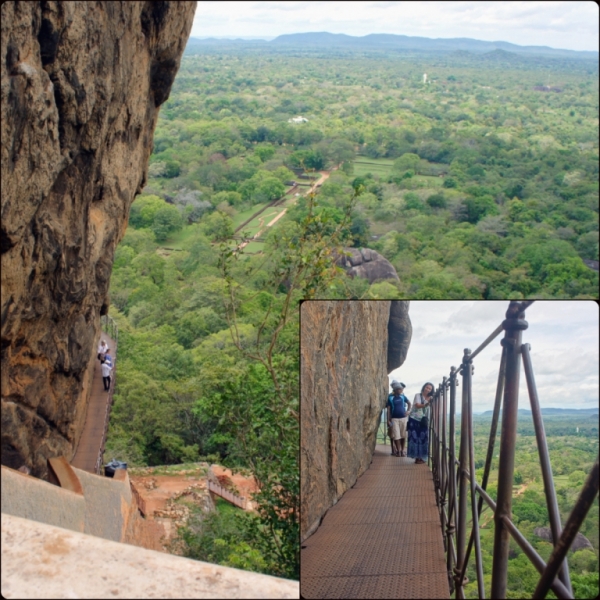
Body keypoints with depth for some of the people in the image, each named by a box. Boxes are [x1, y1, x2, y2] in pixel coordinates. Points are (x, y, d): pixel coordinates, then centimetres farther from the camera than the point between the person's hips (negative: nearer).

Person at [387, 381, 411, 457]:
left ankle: (402, 450, 15)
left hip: (403, 418, 3)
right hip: (394, 418, -3)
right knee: (396, 436, -5)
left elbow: (409, 403, 21)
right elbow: (388, 409, -4)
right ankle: (398, 451, 3)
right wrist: (388, 420, -9)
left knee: (403, 435, 6)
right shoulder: (390, 397, -4)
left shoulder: (402, 396, 5)